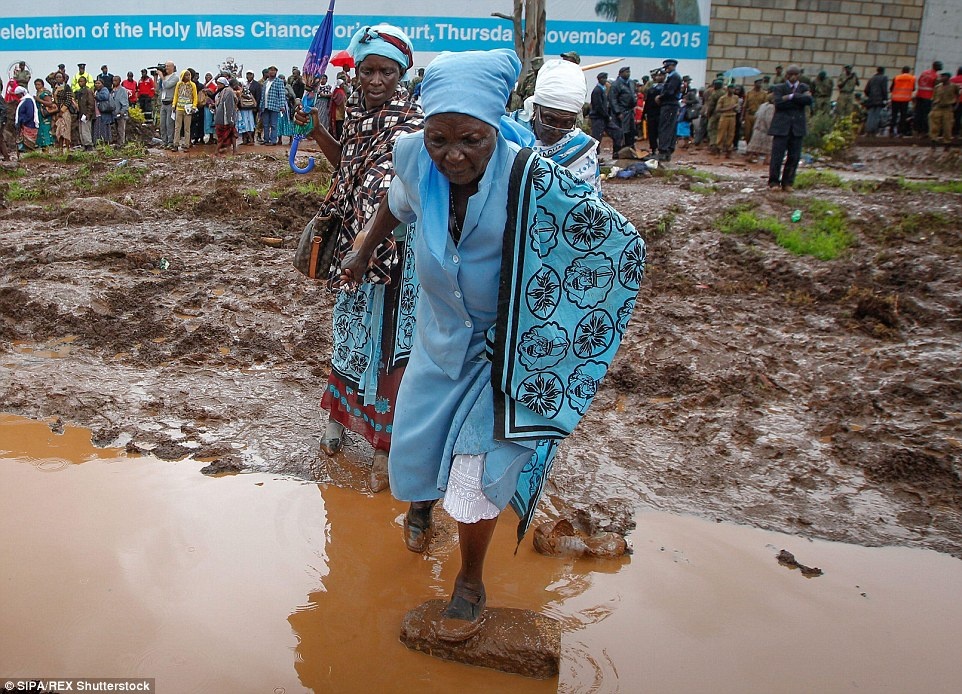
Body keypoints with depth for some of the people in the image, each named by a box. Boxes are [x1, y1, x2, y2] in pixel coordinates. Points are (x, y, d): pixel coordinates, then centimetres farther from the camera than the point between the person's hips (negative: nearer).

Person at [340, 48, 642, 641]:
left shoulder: (537, 183, -31)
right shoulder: (415, 158, -18)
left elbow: (625, 246, -19)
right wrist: (365, 249, 21)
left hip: (505, 352, -4)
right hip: (440, 336, 4)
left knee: (476, 476, 0)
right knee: (413, 451, 18)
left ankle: (471, 585, 28)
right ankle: (421, 502, 57)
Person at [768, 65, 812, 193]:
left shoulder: (803, 87, 13)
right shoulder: (779, 88, 6)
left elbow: (809, 100, -5)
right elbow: (778, 103, -13)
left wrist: (791, 97, -11)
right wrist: (799, 99, -10)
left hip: (797, 127, 3)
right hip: (781, 126, -3)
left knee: (794, 157, 2)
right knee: (777, 156, -5)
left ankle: (787, 183, 10)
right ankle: (774, 182, 4)